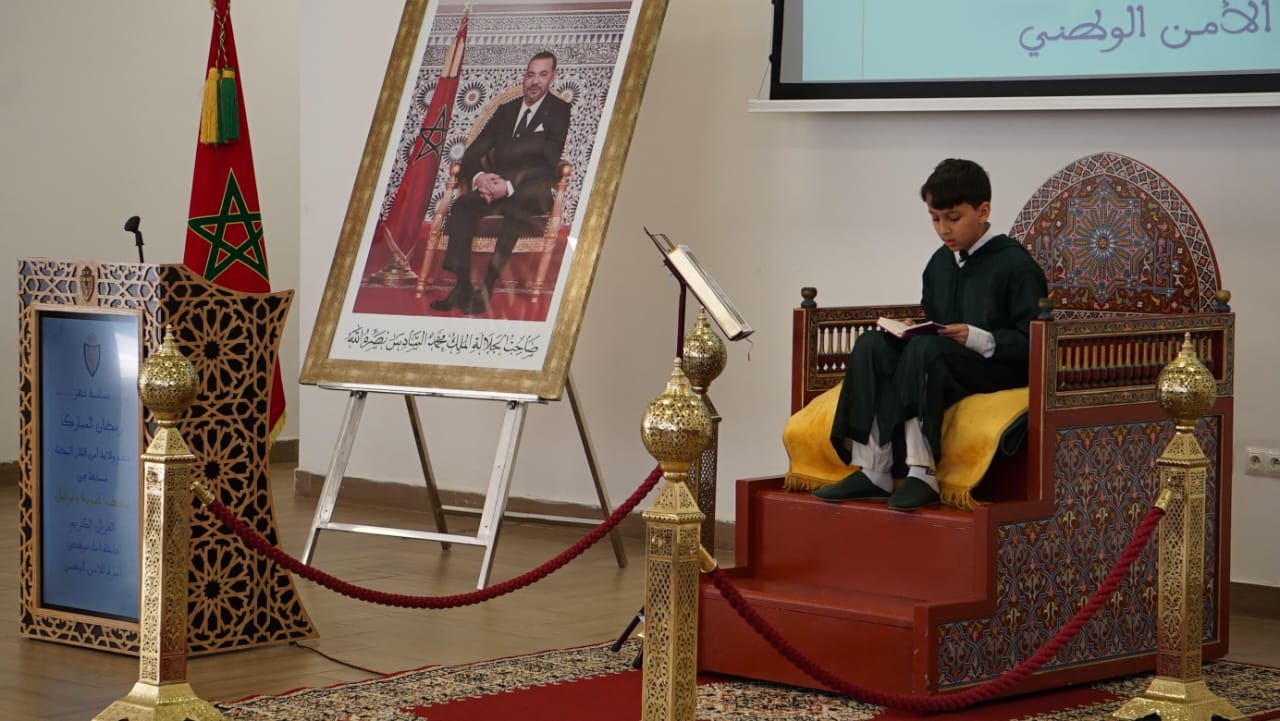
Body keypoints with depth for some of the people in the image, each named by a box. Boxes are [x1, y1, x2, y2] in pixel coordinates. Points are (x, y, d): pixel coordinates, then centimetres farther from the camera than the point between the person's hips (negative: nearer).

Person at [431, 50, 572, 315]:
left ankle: (488, 285, -39)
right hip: (496, 186, 5)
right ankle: (461, 285, -34)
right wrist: (479, 176, -11)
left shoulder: (560, 112, 3)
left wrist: (509, 186, -22)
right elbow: (472, 154, 14)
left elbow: (548, 163, -8)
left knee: (514, 210, -39)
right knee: (462, 205, -27)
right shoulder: (505, 111, 19)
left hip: (534, 191, -5)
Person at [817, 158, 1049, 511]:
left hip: (999, 370, -7)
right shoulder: (939, 263, 14)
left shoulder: (1015, 265, -7)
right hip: (939, 364, 7)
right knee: (871, 345, -17)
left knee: (925, 348, -35)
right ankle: (872, 470, -27)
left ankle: (921, 472, -37)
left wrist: (980, 339, -25)